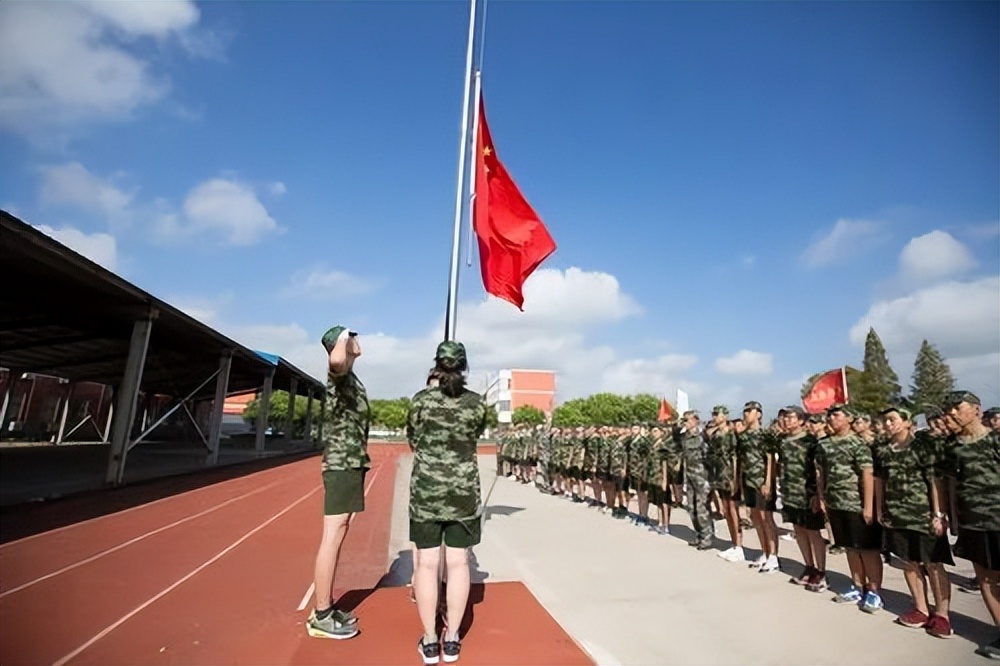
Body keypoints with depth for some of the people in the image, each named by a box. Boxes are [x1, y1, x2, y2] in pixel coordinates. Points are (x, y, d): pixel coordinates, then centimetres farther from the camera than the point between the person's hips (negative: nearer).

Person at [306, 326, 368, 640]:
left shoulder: (349, 377, 18)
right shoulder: (339, 375, -12)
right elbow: (336, 359, -39)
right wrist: (343, 338, -20)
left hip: (350, 464, 10)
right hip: (343, 465, -10)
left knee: (337, 537, 15)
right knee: (332, 538, -4)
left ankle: (326, 607, 25)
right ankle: (321, 617, 5)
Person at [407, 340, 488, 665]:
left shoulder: (421, 399, -7)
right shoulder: (477, 403, -5)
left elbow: (412, 440, 6)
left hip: (425, 488, 0)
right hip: (464, 490, 1)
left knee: (427, 563, 8)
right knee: (458, 562, 9)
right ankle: (451, 640, 19)